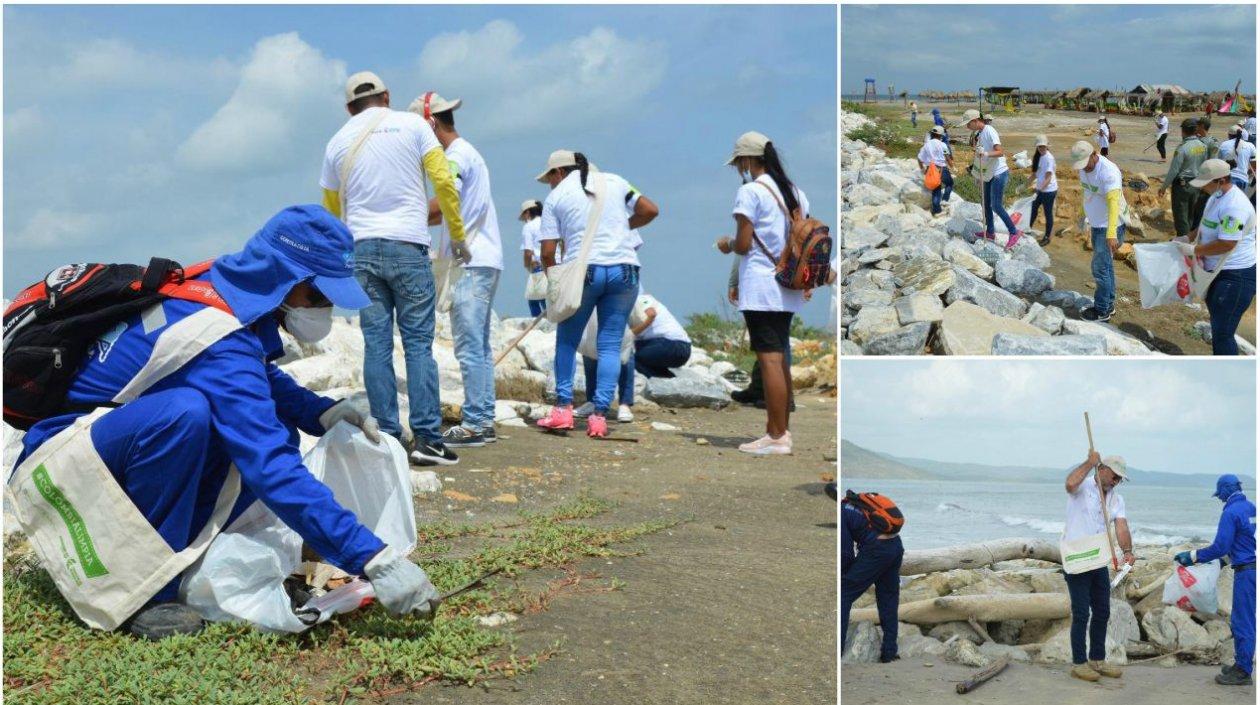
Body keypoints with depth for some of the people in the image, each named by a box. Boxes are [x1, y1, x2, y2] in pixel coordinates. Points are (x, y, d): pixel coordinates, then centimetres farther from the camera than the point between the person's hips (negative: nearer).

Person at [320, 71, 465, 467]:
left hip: (361, 248, 3)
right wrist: (457, 235, 5)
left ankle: (387, 437, 2)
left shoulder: (338, 142, 12)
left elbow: (331, 208, 20)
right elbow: (443, 181, -3)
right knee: (418, 342, -2)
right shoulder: (412, 124, 3)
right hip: (408, 245, -2)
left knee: (376, 344, 4)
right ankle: (426, 437, -6)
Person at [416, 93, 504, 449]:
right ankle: (485, 422, 15)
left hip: (471, 263, -10)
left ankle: (473, 425, -8)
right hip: (483, 262, 10)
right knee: (479, 346, 12)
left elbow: (439, 205, -23)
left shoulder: (457, 155, -10)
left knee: (469, 346, -9)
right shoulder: (469, 153, 21)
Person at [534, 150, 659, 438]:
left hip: (584, 271, -2)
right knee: (610, 344, 5)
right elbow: (650, 211, 14)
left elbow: (547, 253, 2)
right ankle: (600, 416, -1)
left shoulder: (556, 197, 6)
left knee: (567, 339, 14)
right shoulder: (614, 181, 14)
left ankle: (563, 408, 7)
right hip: (625, 270, 3)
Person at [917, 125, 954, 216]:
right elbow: (948, 158, -8)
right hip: (942, 169, -4)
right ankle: (945, 200, 7)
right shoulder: (942, 145, -9)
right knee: (949, 183, 23)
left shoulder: (926, 145, 4)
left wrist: (923, 170, 18)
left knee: (936, 190, 13)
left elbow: (920, 159, 4)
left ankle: (936, 210, 11)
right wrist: (951, 165, 11)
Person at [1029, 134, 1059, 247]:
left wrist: (1040, 188, -32)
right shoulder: (1038, 156, 6)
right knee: (1033, 208, 20)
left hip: (1049, 190, -9)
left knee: (1048, 213, 3)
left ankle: (1047, 237, 14)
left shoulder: (1048, 158, -20)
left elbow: (1048, 178, -23)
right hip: (1040, 189, 9)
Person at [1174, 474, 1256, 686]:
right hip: (1252, 567, 9)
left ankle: (1243, 672, 0)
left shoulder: (1231, 513, -14)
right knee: (1241, 619, 16)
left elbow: (1220, 547, -17)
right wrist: (1228, 558, 30)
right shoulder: (1252, 507, 12)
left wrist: (1192, 556, -9)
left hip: (1247, 572, -9)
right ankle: (1242, 664, 22)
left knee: (1243, 621, -3)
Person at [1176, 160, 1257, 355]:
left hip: (1236, 276, -11)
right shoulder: (1217, 196, 8)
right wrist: (1189, 239, 11)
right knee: (1217, 328, 21)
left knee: (1222, 333, -10)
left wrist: (1194, 250, -18)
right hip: (1217, 271, 11)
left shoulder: (1235, 206, -25)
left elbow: (1226, 244, -28)